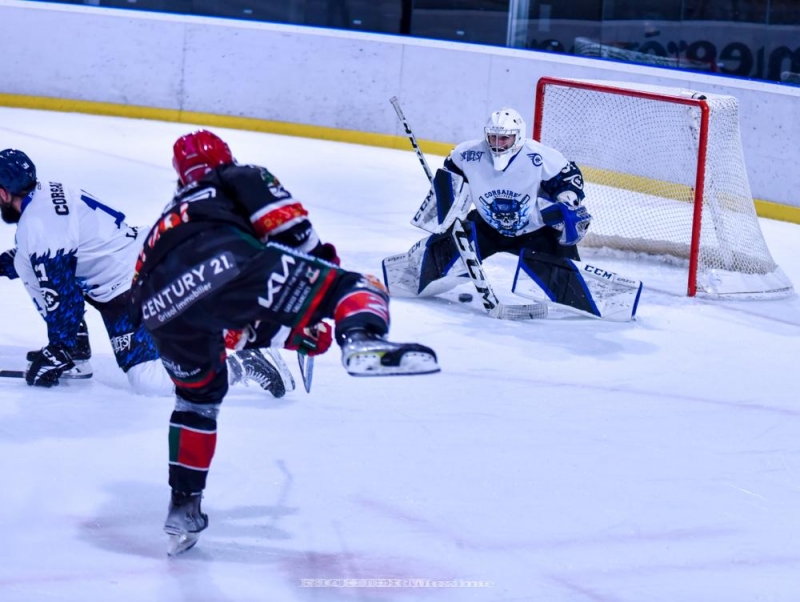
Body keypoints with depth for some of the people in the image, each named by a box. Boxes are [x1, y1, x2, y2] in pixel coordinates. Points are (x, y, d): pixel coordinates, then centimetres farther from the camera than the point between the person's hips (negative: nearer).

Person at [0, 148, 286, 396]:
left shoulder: (37, 225, -22)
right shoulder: (45, 192, 8)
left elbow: (61, 297, -21)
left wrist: (57, 351, -12)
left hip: (129, 291, -10)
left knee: (149, 381, -15)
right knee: (25, 265, 13)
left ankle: (241, 366, -11)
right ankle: (76, 354, 16)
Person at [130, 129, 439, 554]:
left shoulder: (170, 218, 45)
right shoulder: (244, 179, 30)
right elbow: (290, 229, 10)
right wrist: (325, 269, 23)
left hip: (163, 307, 6)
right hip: (225, 263, -6)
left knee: (198, 397, 33)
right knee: (355, 289, -1)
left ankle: (184, 506, 33)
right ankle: (361, 339, -33)